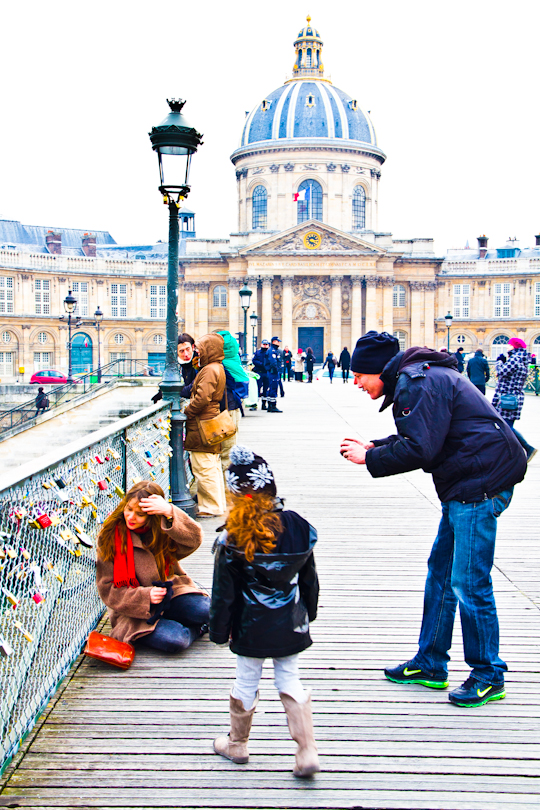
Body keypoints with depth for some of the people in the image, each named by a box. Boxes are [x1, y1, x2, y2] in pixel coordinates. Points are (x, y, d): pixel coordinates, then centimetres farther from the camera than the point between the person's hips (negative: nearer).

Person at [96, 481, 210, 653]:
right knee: (174, 640, -29)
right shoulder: (110, 536, -6)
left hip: (172, 594, 3)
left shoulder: (163, 530, -1)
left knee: (208, 611, -26)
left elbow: (193, 540, -21)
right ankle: (195, 629, 3)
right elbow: (108, 590, -6)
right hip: (134, 611, -2)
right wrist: (145, 596, -20)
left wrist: (169, 512, -33)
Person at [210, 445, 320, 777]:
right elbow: (309, 578, 6)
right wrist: (308, 613, 19)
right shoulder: (298, 527, -6)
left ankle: (237, 744, 33)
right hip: (291, 625, 3)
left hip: (251, 627, -3)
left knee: (246, 682, 13)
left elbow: (224, 593, -10)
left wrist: (219, 629, 3)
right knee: (289, 681, 13)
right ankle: (308, 751, 7)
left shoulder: (232, 540, -17)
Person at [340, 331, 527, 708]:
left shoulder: (417, 382, -17)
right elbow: (418, 437, 21)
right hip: (465, 485, 11)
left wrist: (369, 458, -10)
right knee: (440, 572, 15)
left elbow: (419, 449, -23)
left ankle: (489, 676, 10)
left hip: (480, 485, -11)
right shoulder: (420, 376, 16)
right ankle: (431, 665, 25)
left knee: (468, 582, -5)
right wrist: (374, 446, 11)